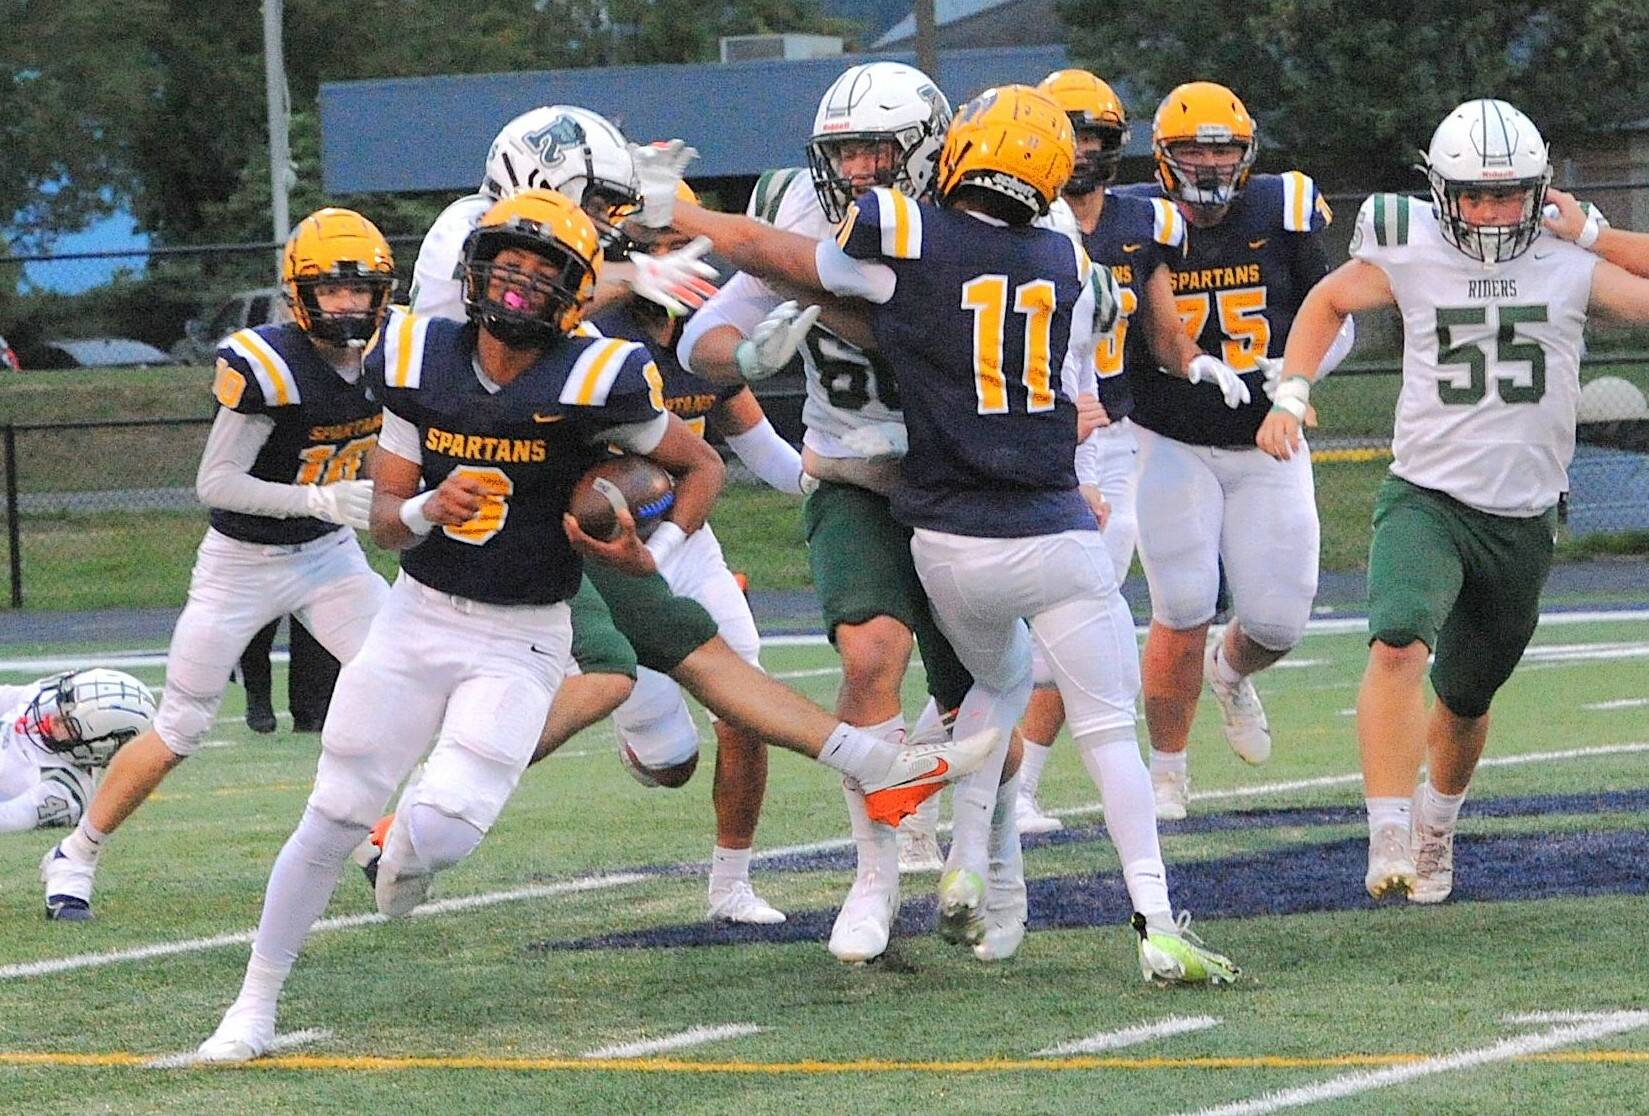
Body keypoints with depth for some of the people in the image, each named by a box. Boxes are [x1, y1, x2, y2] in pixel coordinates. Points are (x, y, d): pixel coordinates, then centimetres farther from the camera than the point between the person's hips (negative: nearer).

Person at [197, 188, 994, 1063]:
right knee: (333, 822, 2)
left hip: (520, 644, -3)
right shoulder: (420, 361, -4)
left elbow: (703, 467, 0)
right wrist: (425, 510, -21)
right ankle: (255, 1005, 17)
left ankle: (410, 846, 23)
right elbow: (384, 518, 1)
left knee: (441, 834, -16)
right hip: (416, 619, 3)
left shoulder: (589, 383, -15)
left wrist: (651, 556, -13)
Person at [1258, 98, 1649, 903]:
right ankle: (1388, 841, -30)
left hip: (1524, 519, 2)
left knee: (1465, 700, 15)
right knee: (1399, 644, -29)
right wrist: (1290, 395, 6)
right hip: (1426, 498, -2)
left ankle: (1435, 825, 43)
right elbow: (1328, 302, 15)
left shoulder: (1569, 266, -2)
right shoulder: (1410, 256, -3)